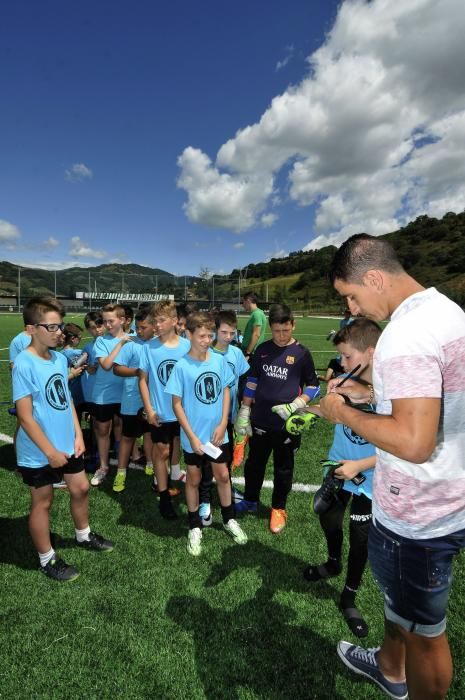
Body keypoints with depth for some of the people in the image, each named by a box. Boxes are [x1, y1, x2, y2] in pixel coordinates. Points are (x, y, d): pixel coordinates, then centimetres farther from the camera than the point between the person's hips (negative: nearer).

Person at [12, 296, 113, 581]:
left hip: (66, 444, 7)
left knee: (81, 488, 20)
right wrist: (50, 452, -18)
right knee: (43, 502, 12)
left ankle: (84, 535, 46)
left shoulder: (60, 358, 0)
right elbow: (25, 417, -21)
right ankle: (48, 560, 34)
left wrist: (78, 434, 5)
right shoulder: (24, 365, -22)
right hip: (39, 453, -7)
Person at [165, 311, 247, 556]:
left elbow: (226, 390, 3)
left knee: (223, 476, 17)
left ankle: (229, 519, 40)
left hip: (218, 433, 3)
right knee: (194, 479, 15)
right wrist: (192, 437, -13)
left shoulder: (219, 360, -7)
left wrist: (223, 424, -5)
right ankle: (195, 527, 35)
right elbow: (177, 403, -12)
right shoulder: (182, 366, -16)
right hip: (193, 436, -3)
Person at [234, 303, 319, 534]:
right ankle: (250, 501, 39)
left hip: (286, 423, -2)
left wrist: (294, 406, -15)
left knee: (283, 468, 13)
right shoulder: (263, 349, 1)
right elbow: (252, 381, 7)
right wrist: (244, 412, 5)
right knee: (254, 463, 17)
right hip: (260, 421, 3)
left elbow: (313, 386, -1)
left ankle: (278, 508, 34)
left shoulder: (302, 353, -7)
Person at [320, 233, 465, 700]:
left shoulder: (406, 333, -28)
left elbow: (414, 442, -34)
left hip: (418, 516, -10)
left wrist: (343, 413, -19)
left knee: (422, 631, 16)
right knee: (397, 596, 31)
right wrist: (368, 394, 9)